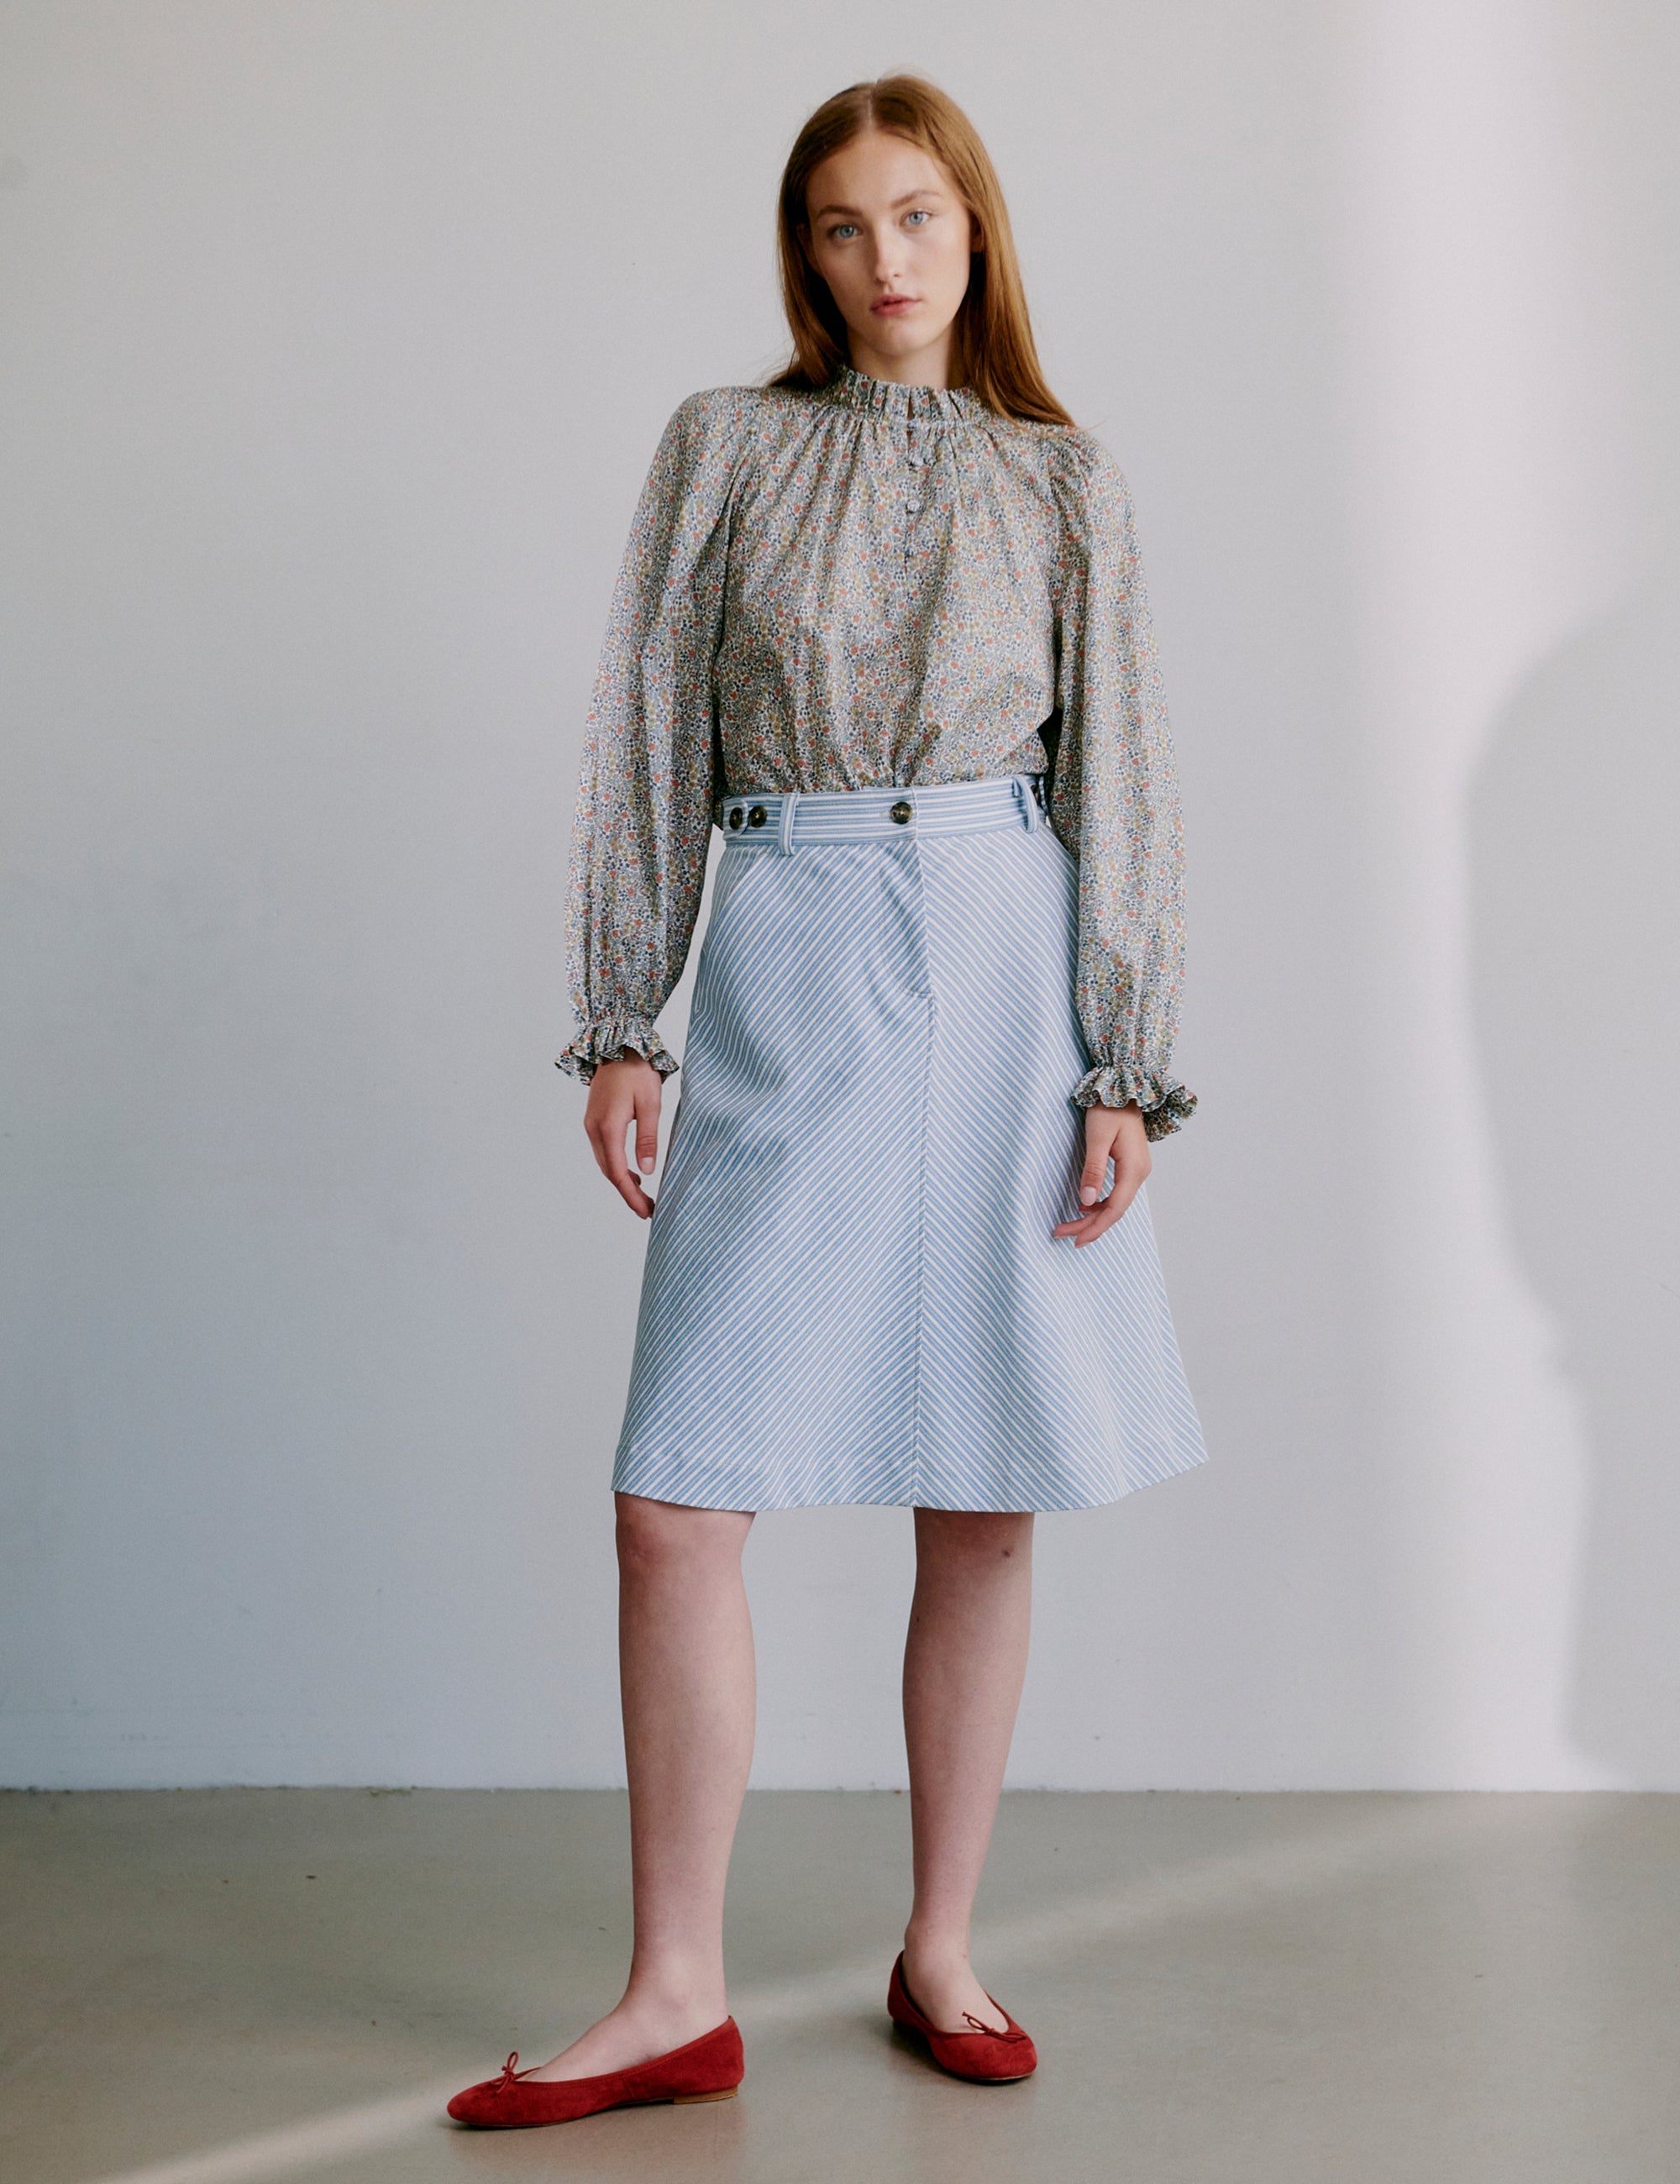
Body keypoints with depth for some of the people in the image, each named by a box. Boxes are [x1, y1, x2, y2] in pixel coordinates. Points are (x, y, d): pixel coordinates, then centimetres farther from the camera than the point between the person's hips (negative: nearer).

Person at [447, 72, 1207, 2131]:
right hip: (789, 977, 0)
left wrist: (1125, 1072, 0)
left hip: (1005, 977, 1)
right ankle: (679, 1994, 8)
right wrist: (619, 1023, 1)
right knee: (675, 1501, -5)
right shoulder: (726, 446, 9)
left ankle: (939, 1954, 22)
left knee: (987, 1508, 5)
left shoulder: (1064, 484, 10)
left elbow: (1120, 784, 7)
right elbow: (649, 738, 7)